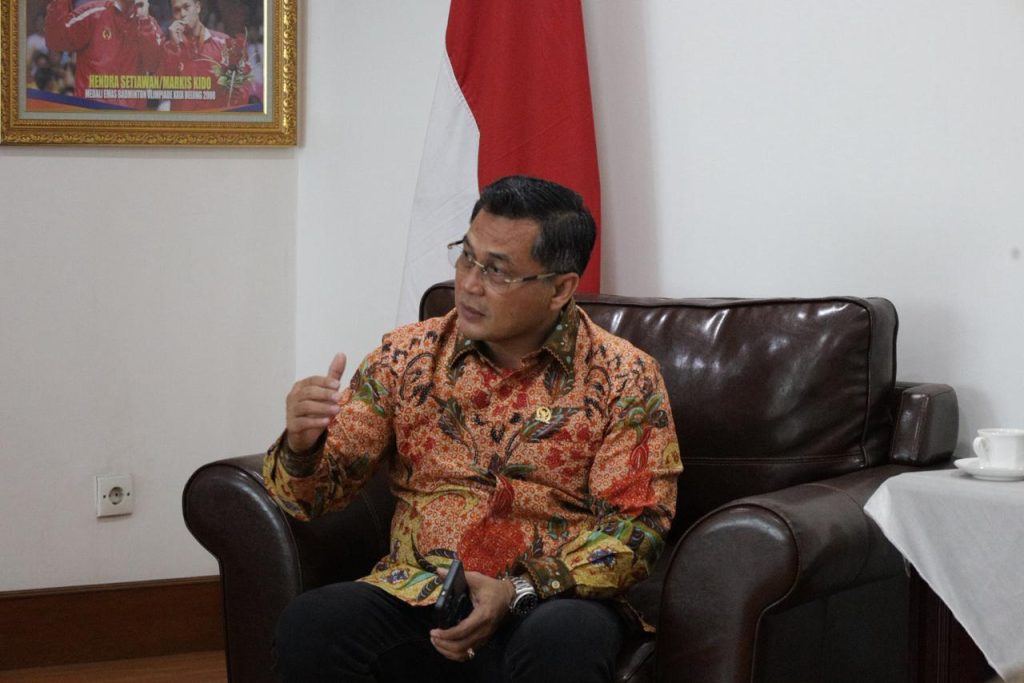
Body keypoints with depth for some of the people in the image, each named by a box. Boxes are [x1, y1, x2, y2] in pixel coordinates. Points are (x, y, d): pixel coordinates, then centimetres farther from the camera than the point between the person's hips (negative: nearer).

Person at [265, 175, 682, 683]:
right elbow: (319, 488, 10)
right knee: (308, 627, -27)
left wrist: (520, 592, -16)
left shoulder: (623, 379, 2)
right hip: (414, 596, 2)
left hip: (552, 600, -2)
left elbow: (634, 526, -3)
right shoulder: (407, 356, 9)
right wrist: (301, 448, -15)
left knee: (564, 640, -37)